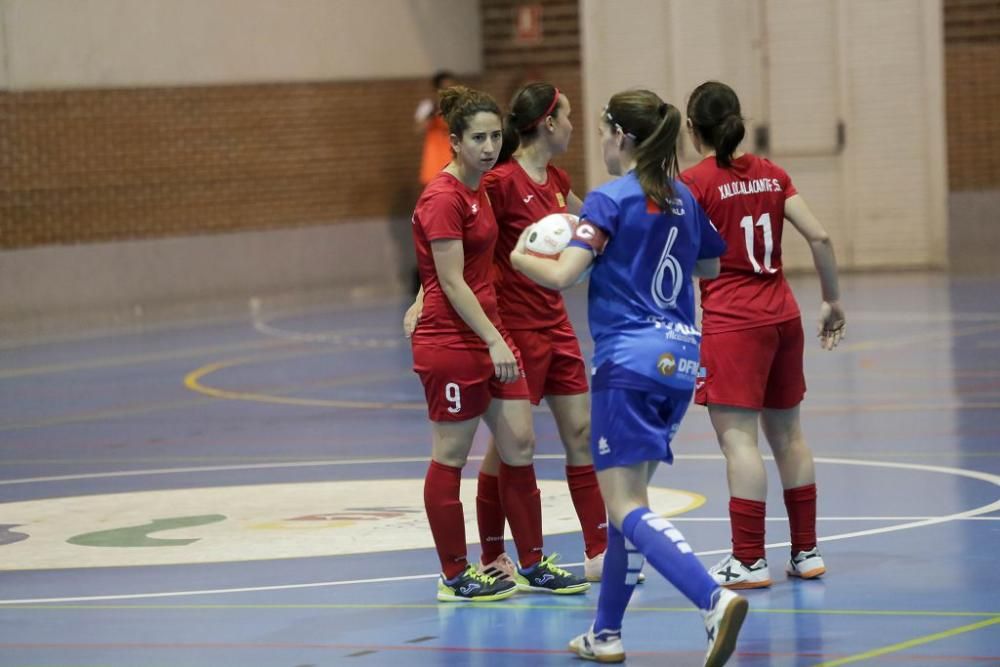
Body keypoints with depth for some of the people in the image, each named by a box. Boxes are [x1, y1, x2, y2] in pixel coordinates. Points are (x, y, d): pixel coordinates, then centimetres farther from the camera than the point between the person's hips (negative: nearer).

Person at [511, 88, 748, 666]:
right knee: (631, 496, 17)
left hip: (630, 362, -7)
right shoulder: (684, 199, 12)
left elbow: (562, 276, -17)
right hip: (681, 359, 7)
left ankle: (716, 601, -30)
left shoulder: (610, 200, -9)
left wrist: (521, 257, 3)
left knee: (627, 508, -10)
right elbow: (711, 266, 28)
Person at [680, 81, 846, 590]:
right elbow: (819, 237, 3)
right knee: (787, 433, 15)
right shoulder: (771, 174, 7)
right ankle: (806, 552, 20)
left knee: (738, 437, -6)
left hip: (731, 323, -6)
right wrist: (832, 301, 12)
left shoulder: (695, 183, -9)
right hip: (782, 316, 6)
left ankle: (749, 561, -9)